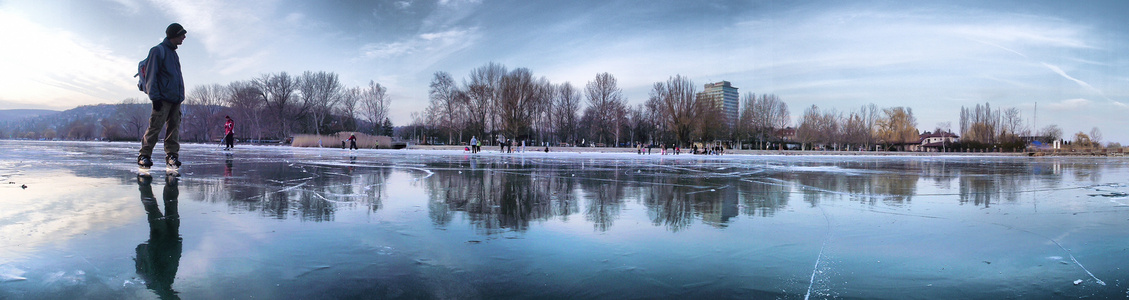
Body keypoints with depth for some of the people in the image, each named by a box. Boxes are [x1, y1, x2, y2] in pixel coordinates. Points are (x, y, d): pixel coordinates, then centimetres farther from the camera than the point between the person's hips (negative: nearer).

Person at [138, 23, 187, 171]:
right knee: (155, 126, -9)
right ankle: (144, 155, -3)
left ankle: (172, 155, 3)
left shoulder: (174, 53, 23)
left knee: (174, 127, 2)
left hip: (176, 98, 8)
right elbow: (151, 75, -8)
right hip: (163, 98, -8)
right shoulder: (158, 51, -2)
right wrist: (155, 97, -15)